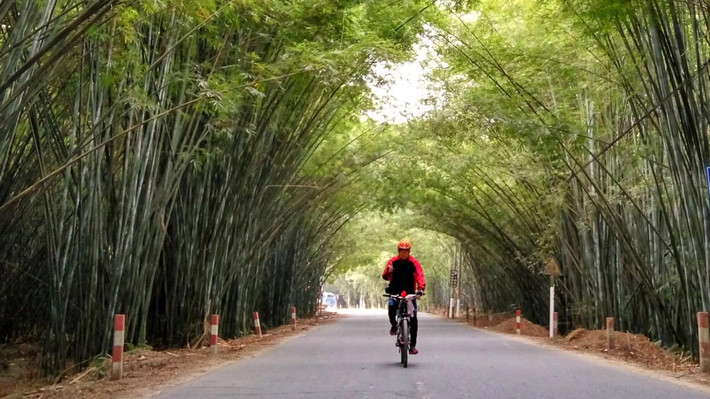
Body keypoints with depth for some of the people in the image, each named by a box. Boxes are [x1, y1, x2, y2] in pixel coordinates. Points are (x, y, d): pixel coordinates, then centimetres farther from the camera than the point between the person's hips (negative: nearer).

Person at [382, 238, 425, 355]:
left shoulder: (414, 262, -3)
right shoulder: (393, 261, 0)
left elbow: (420, 275, -14)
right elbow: (385, 276, -1)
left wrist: (421, 288, -31)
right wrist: (389, 272, -25)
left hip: (410, 293, 0)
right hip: (395, 292, 0)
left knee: (413, 318, -6)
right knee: (391, 308, -26)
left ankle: (413, 345, 3)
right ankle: (393, 325, 9)